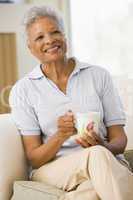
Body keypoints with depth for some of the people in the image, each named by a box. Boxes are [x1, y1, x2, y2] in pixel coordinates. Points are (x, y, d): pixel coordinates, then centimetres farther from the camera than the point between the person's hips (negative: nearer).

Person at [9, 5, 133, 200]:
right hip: (53, 170, 0)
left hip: (108, 163, 0)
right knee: (97, 156, -34)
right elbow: (34, 158, 2)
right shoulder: (23, 90, 4)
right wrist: (60, 136, -19)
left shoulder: (98, 75, 8)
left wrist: (104, 146, -17)